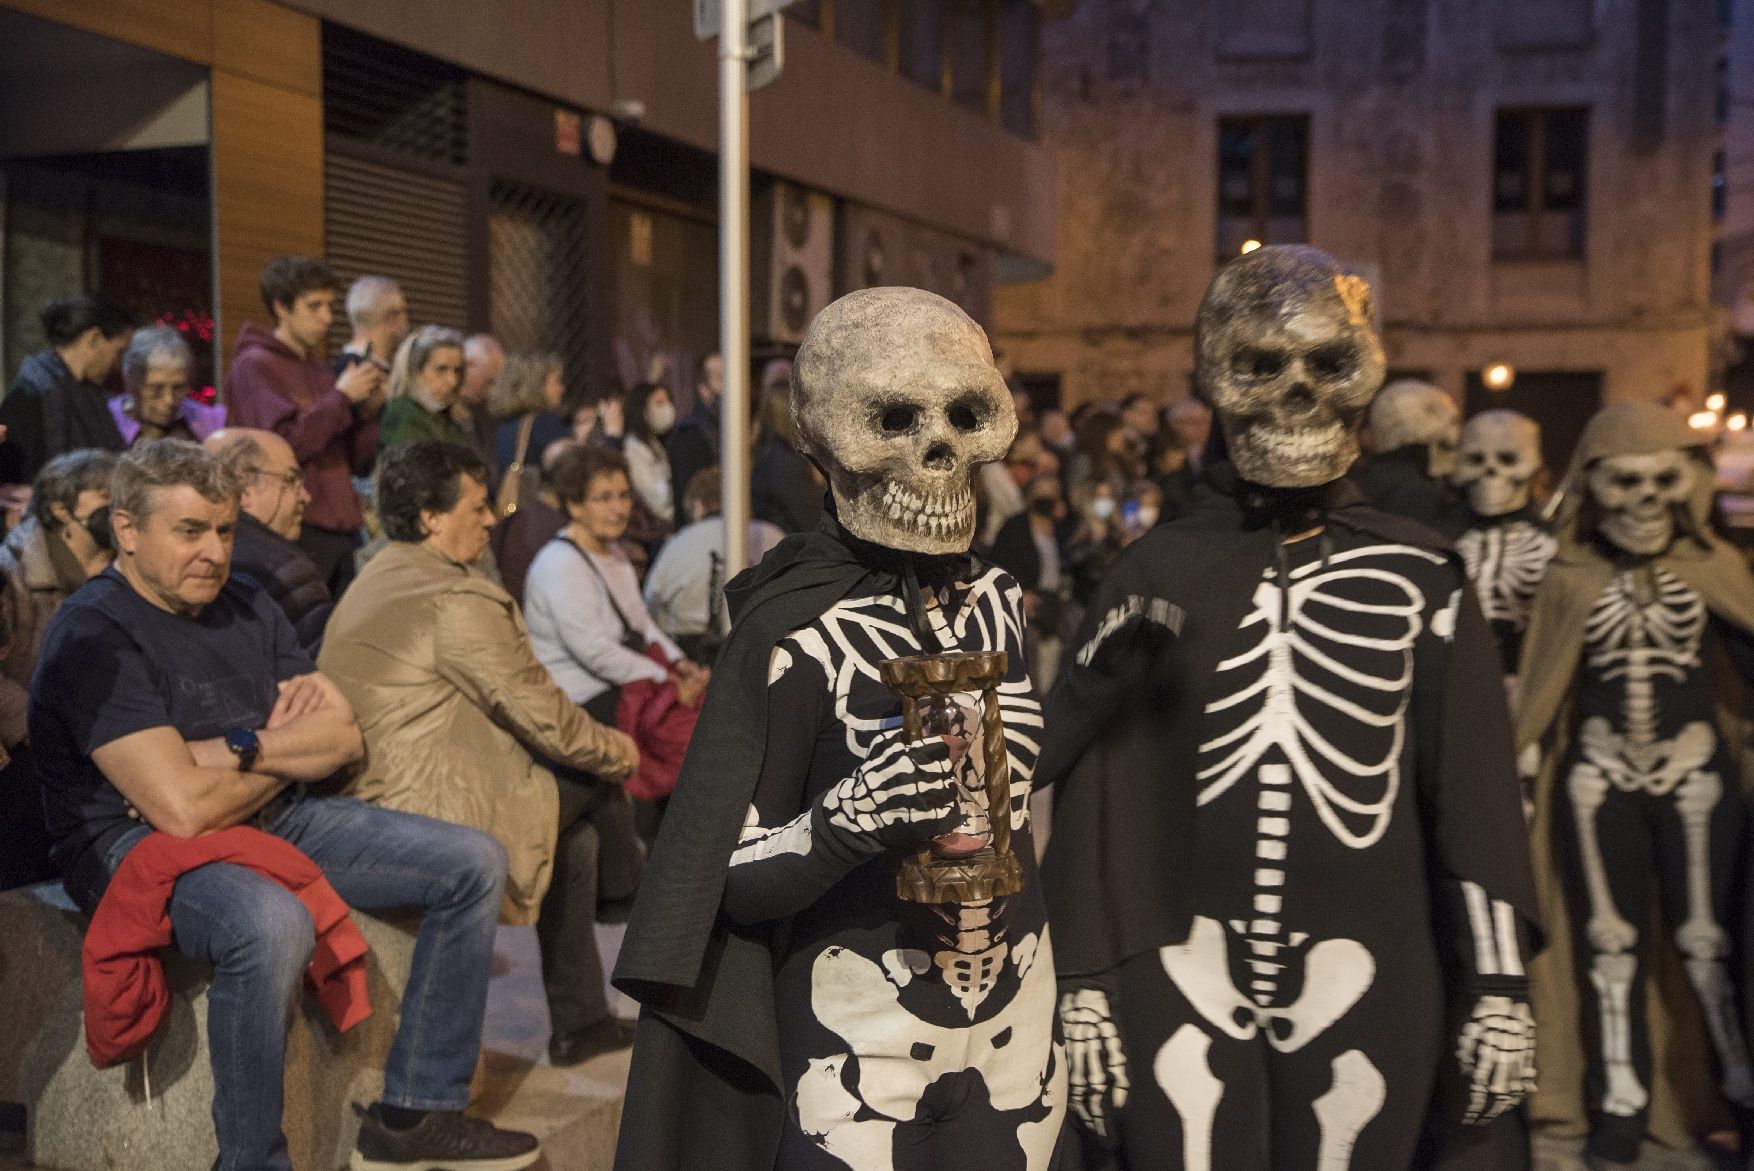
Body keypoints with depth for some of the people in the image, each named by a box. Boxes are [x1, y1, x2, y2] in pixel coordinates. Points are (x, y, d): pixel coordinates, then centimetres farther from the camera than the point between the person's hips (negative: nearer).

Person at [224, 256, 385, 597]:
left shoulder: (321, 373, 19)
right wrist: (341, 396, -11)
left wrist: (368, 411, 1)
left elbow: (360, 463, 18)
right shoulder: (255, 365, -3)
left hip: (343, 532, 7)